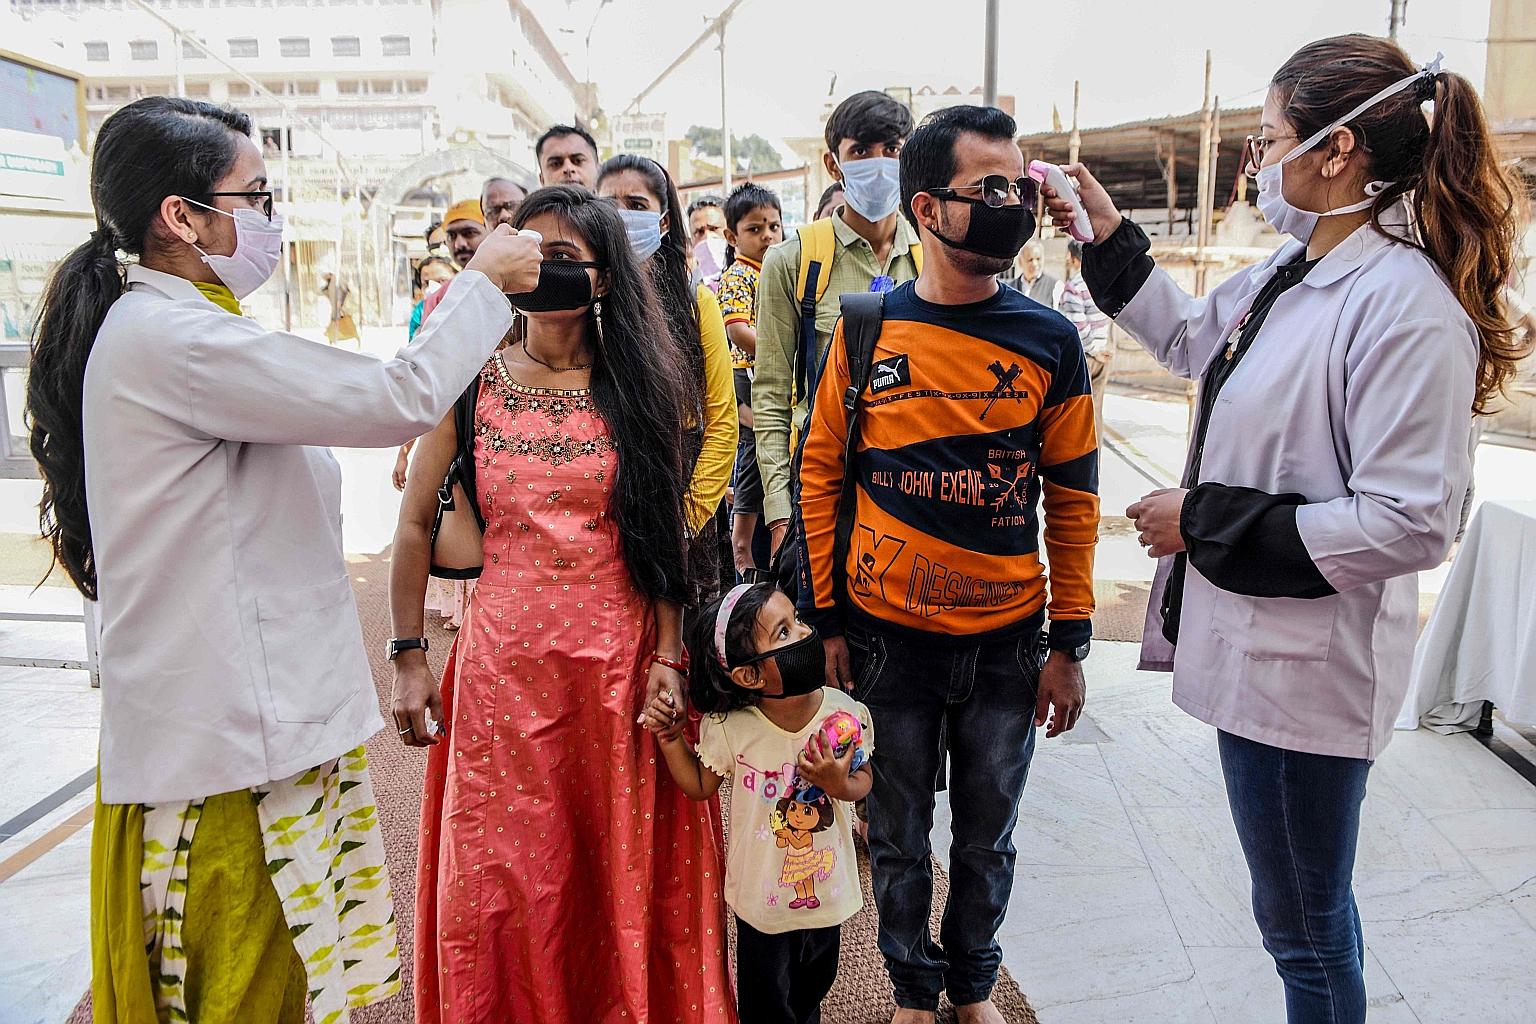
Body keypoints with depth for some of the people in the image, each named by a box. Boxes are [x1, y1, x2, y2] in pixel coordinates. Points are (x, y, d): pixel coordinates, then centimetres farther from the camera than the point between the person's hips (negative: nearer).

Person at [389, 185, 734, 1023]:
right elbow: (415, 524, 5)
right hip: (504, 657, 0)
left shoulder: (642, 385, 3)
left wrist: (667, 655, -5)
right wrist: (408, 657, 1)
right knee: (502, 870, 7)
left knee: (623, 864, 10)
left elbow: (666, 534, 2)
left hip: (621, 656, 0)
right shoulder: (472, 380, 2)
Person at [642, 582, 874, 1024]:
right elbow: (700, 786, -5)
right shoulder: (730, 727, -23)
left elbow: (862, 779, -4)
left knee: (815, 980, 28)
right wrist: (670, 737, -18)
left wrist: (840, 784, -26)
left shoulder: (845, 714, -20)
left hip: (825, 885, 2)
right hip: (761, 893, -2)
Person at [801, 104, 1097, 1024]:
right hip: (889, 637, 0)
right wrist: (827, 620, 0)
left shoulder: (1050, 342, -4)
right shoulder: (866, 331, -5)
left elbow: (1073, 500, 0)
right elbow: (822, 474, 1)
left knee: (988, 835, 17)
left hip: (1007, 643, 1)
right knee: (900, 836, 15)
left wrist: (1069, 643, 0)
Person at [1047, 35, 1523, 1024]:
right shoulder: (1290, 273, 5)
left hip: (1310, 664, -9)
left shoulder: (1406, 304, -22)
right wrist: (1109, 237, 21)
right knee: (1300, 905, 26)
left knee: (1305, 919, 12)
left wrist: (1206, 521, -20)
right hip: (1256, 644, 9)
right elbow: (1193, 339, 25)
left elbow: (1408, 524, -25)